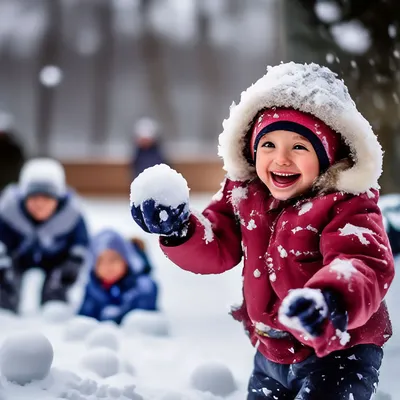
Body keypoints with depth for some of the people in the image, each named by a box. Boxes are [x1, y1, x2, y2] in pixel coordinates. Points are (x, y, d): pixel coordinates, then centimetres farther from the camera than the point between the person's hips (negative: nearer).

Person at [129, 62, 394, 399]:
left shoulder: (346, 205, -19)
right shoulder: (244, 194, 0)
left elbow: (363, 265, -35)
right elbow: (216, 250, 4)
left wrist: (332, 303, -58)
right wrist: (178, 231, -18)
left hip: (337, 351, -6)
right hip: (270, 355, 7)